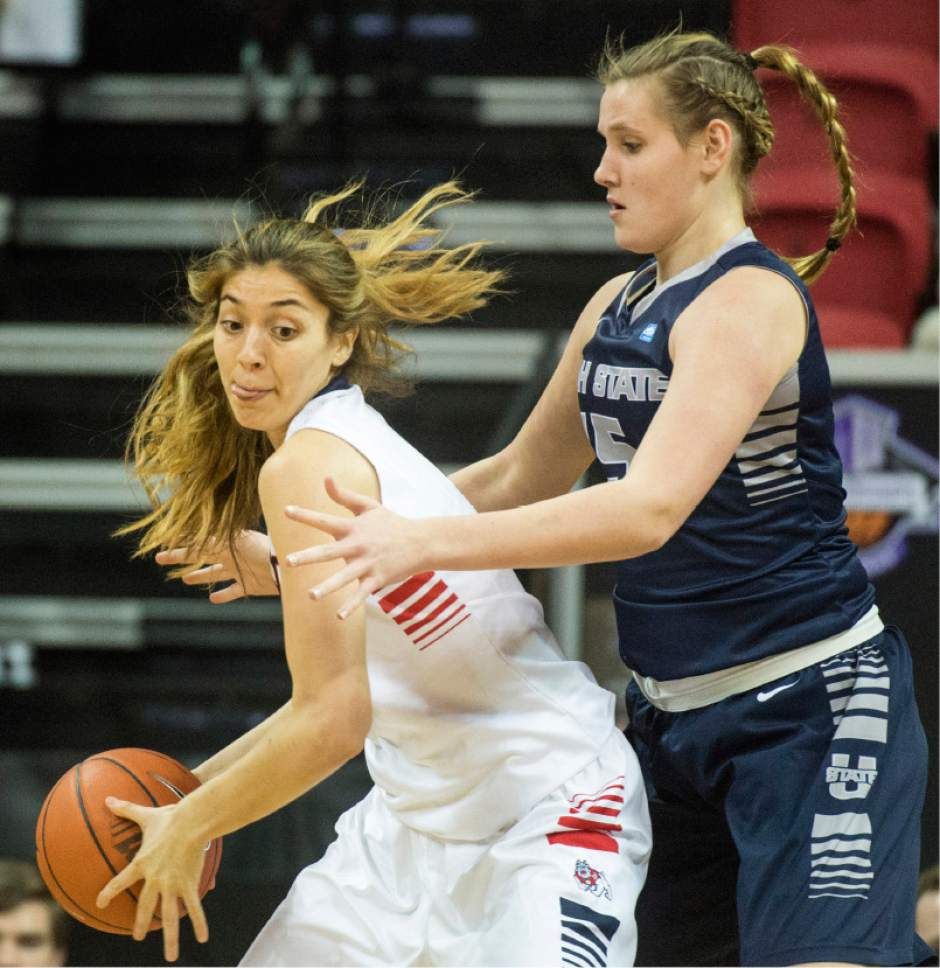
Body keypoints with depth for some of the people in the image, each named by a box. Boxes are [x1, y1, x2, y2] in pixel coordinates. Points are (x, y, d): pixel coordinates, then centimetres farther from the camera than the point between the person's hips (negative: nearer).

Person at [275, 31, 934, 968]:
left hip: (809, 705, -9)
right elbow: (521, 479, 22)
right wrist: (314, 546, 16)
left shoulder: (751, 300, -16)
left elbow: (649, 508, -29)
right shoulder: (614, 308, 9)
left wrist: (425, 543, -36)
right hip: (672, 713, 9)